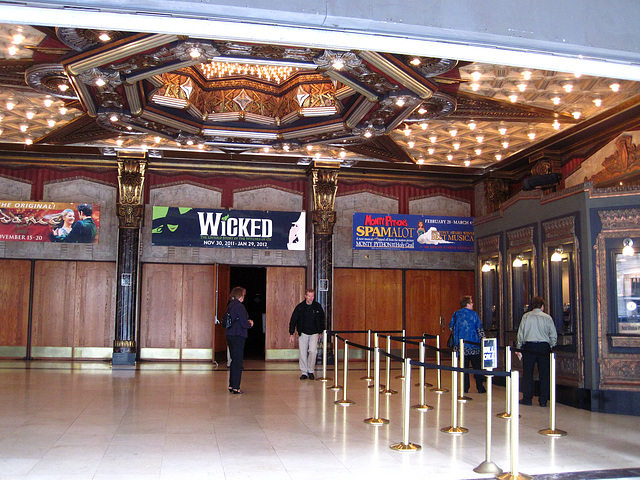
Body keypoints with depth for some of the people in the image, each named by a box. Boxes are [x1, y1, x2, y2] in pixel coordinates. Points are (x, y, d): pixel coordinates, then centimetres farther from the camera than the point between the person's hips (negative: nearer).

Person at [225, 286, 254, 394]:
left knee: (234, 360, 16)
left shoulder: (230, 305, 12)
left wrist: (247, 321, 10)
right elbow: (244, 324, -17)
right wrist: (250, 324, 4)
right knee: (238, 362, -3)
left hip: (230, 335, 9)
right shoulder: (239, 306, -15)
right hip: (238, 336, -9)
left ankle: (231, 385, 20)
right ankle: (236, 387, -1)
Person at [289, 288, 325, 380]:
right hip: (303, 333, 0)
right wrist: (291, 333, -5)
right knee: (303, 354, 1)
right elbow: (293, 320, -1)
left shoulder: (317, 306, 0)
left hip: (314, 333, 0)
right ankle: (304, 373, 14)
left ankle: (311, 371, 3)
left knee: (313, 351, -15)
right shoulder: (300, 307, -5)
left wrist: (321, 332, 13)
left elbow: (322, 320, 13)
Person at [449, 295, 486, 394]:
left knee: (463, 367, 8)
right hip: (473, 346, -2)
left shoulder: (456, 314, 2)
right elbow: (480, 328, -6)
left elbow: (451, 326, 9)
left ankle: (465, 388, 6)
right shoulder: (474, 314, -6)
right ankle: (480, 387, 9)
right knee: (477, 367, 7)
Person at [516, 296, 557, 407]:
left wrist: (519, 347, 9)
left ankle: (527, 399, 7)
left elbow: (520, 333, 3)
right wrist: (550, 346, 17)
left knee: (527, 373, 5)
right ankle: (543, 401, 7)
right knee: (544, 374, 6)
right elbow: (554, 335, 5)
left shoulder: (526, 316, 3)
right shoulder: (547, 317, 5)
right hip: (544, 346, 1)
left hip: (529, 346, -1)